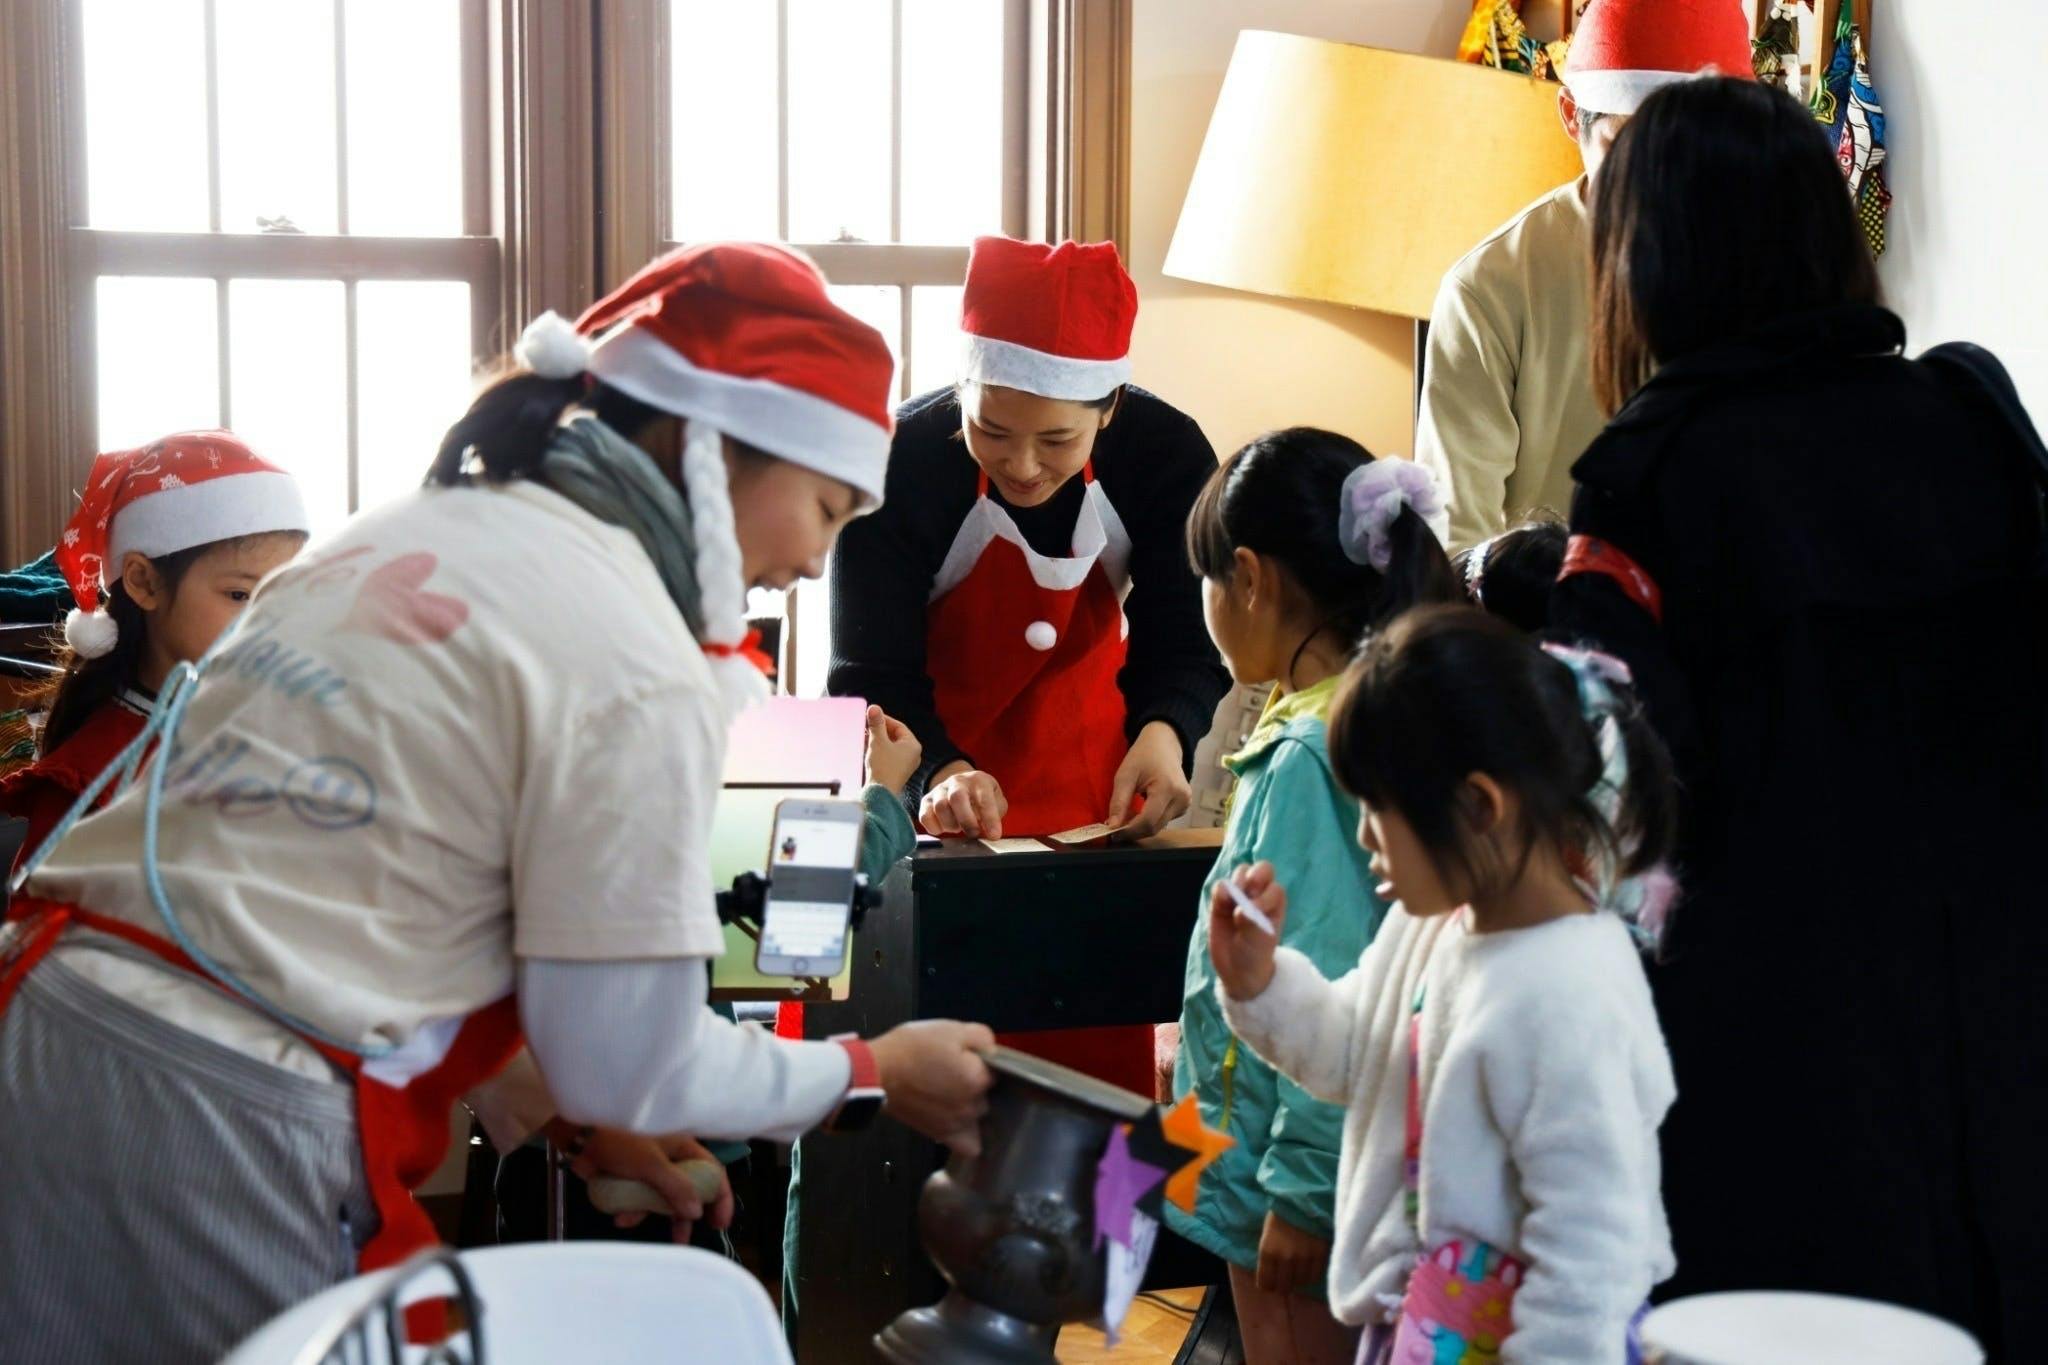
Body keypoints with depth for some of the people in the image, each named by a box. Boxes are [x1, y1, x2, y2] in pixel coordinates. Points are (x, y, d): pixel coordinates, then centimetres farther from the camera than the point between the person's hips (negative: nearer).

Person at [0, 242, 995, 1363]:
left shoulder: (399, 535, 14)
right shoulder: (640, 674, -10)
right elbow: (632, 1067, -5)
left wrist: (557, 1129, 21)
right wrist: (877, 1075, 11)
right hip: (227, 1134, -7)